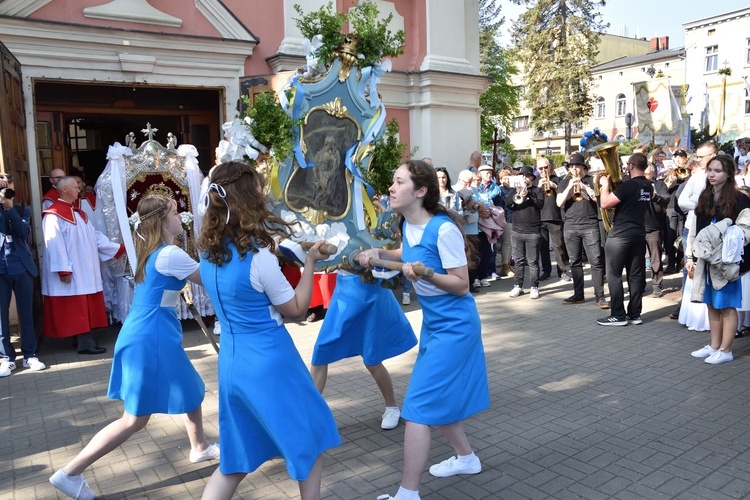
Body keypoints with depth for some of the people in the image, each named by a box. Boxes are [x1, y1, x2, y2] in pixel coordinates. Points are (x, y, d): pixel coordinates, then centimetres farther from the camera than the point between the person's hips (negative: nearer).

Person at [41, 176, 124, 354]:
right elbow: (54, 244, -18)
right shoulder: (54, 215, -13)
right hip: (71, 272, -9)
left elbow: (95, 236, 15)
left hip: (85, 270, 9)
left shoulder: (78, 213, 15)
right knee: (77, 308, -5)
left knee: (85, 306, 10)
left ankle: (84, 340, 17)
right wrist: (64, 270, -22)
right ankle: (85, 343, 0)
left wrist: (118, 248, 11)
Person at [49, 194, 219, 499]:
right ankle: (70, 473, 9)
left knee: (192, 390, 22)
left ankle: (200, 448, 40)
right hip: (152, 339, -10)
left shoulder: (150, 249, 10)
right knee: (135, 419, 1)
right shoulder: (170, 254, -19)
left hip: (148, 335, 10)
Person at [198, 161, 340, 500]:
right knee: (309, 440, 18)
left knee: (235, 459, 20)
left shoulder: (208, 251, 0)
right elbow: (296, 310, -10)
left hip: (232, 363, 7)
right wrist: (310, 262, -3)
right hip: (269, 363, -7)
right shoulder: (257, 255, -21)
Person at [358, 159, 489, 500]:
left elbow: (462, 285, -20)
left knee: (419, 405, -6)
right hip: (433, 323, 9)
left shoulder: (444, 229, -24)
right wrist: (378, 253, 4)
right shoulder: (407, 225, -1)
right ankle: (466, 458, 43)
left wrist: (425, 275, -35)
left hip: (454, 326, -9)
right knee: (437, 397, 21)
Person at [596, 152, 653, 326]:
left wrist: (605, 184, -5)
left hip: (620, 234, -8)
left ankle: (618, 316, 0)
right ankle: (635, 314, 15)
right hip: (639, 233, 8)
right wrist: (613, 185, 19)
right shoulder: (648, 186, 10)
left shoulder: (629, 185, -17)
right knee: (636, 275, 9)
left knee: (614, 275, -1)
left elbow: (605, 203, -19)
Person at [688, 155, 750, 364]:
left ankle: (725, 350, 12)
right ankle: (714, 346, 24)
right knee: (712, 305, 13)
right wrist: (691, 257, 10)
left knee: (726, 306, 2)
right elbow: (695, 230, 11)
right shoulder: (704, 198, 9)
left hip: (727, 262, -6)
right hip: (706, 260, 6)